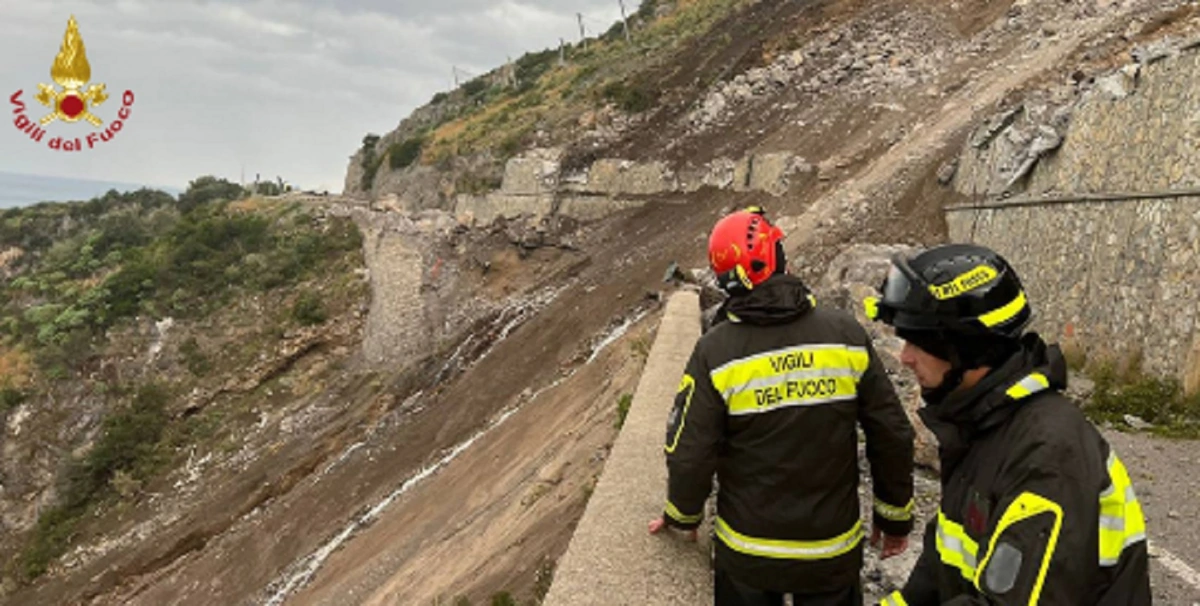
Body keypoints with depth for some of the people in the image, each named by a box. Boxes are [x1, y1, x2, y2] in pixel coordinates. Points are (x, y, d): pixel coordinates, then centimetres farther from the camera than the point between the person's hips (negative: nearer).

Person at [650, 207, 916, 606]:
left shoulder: (716, 353, -17)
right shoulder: (846, 335, -12)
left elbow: (689, 453, -13)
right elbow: (892, 436, -5)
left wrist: (683, 517, 7)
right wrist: (895, 517, 10)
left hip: (747, 553, -1)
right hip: (833, 549, 1)